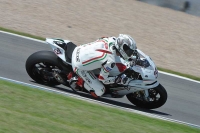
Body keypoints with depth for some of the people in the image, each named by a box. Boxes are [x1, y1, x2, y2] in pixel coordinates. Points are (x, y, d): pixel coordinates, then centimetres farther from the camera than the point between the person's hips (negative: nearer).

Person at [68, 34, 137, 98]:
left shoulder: (112, 39, -10)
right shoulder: (110, 61, -28)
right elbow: (103, 79, -14)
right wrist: (120, 80, -9)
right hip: (79, 66, -7)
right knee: (99, 92, -5)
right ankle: (77, 80, 2)